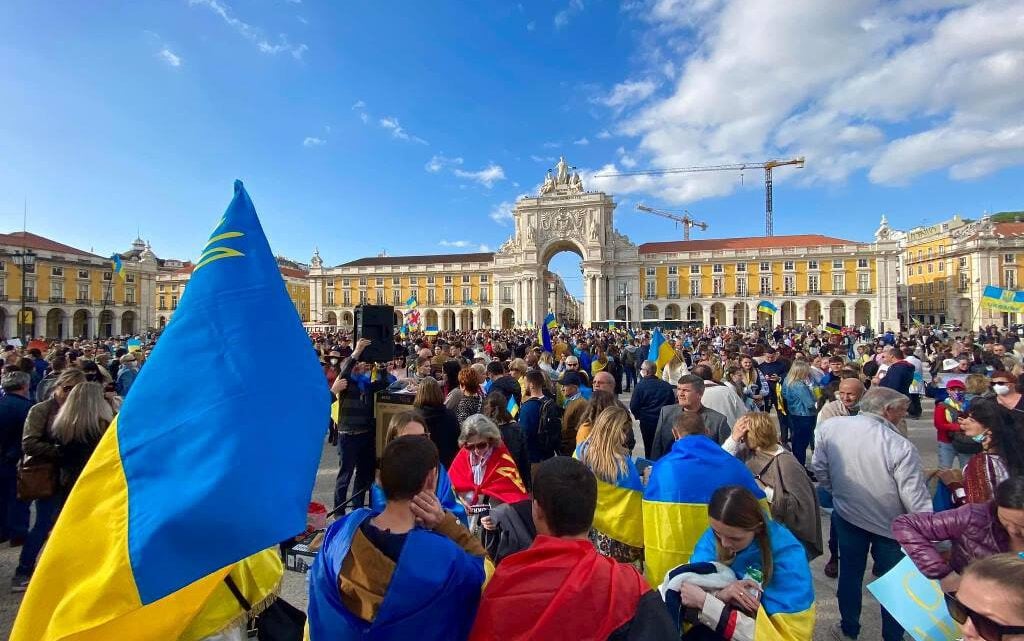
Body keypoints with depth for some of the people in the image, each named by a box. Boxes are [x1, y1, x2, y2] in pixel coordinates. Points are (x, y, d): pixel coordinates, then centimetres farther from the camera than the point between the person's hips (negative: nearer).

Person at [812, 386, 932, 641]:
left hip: (847, 516, 3)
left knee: (850, 572, 21)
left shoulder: (830, 426, -18)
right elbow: (917, 502, -22)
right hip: (890, 524, -3)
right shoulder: (901, 447, -28)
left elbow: (820, 469, -5)